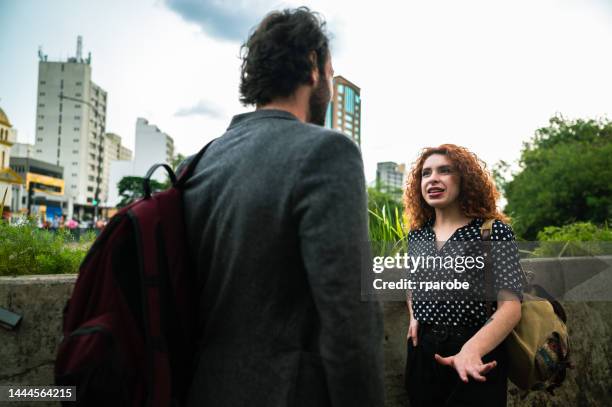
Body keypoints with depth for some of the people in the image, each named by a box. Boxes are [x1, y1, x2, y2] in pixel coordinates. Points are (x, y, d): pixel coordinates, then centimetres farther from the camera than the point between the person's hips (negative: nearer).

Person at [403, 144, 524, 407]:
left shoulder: (493, 230, -10)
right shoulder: (416, 235, 5)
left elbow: (510, 305, -18)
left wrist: (471, 350, -34)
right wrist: (413, 316, 2)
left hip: (474, 363, -4)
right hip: (421, 354, 5)